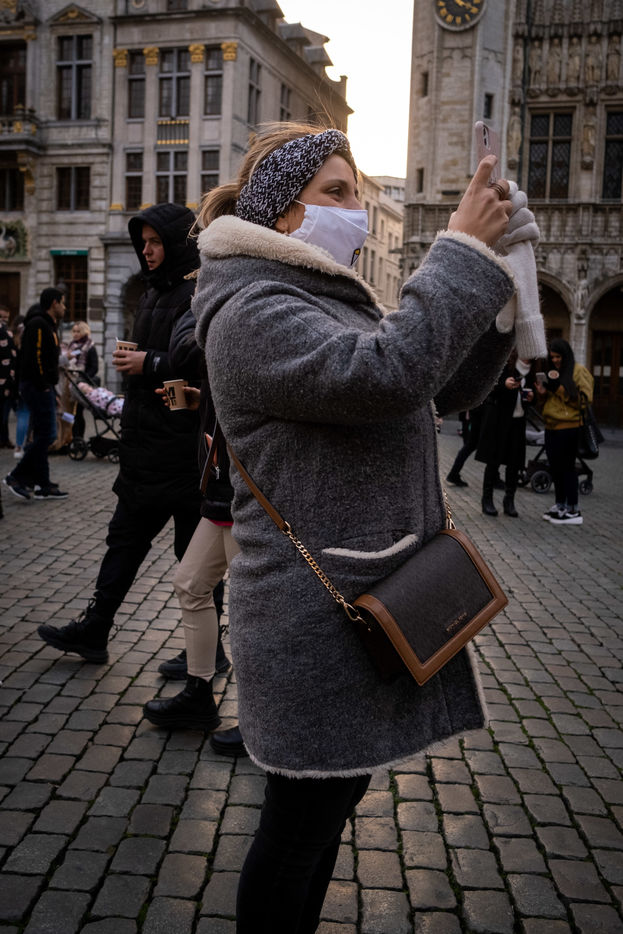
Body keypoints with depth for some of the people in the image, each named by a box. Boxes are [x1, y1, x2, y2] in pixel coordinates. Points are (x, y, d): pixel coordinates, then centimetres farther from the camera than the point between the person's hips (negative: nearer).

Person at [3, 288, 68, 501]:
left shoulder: (47, 325, 21)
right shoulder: (38, 324, -11)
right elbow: (34, 357, -20)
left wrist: (49, 385, 13)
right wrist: (43, 385, -19)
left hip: (43, 388, 11)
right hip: (37, 387, -11)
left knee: (43, 437, 10)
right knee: (45, 436, -10)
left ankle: (42, 485, 13)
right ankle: (17, 476, -4)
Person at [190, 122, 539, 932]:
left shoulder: (338, 304, 16)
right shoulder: (254, 312, -14)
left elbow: (449, 389, 14)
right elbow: (389, 373, -30)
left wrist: (497, 286, 1)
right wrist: (464, 251, -20)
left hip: (370, 596, 10)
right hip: (317, 617, -10)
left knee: (331, 803, 22)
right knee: (300, 821, 6)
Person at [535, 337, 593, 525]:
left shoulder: (578, 371, -4)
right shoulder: (552, 371, 20)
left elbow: (583, 399, -14)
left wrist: (558, 387, -17)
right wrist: (543, 393, 2)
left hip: (568, 426, -8)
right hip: (551, 426, 8)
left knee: (567, 467, -7)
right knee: (556, 467, 12)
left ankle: (573, 511, -2)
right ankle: (560, 506, 22)